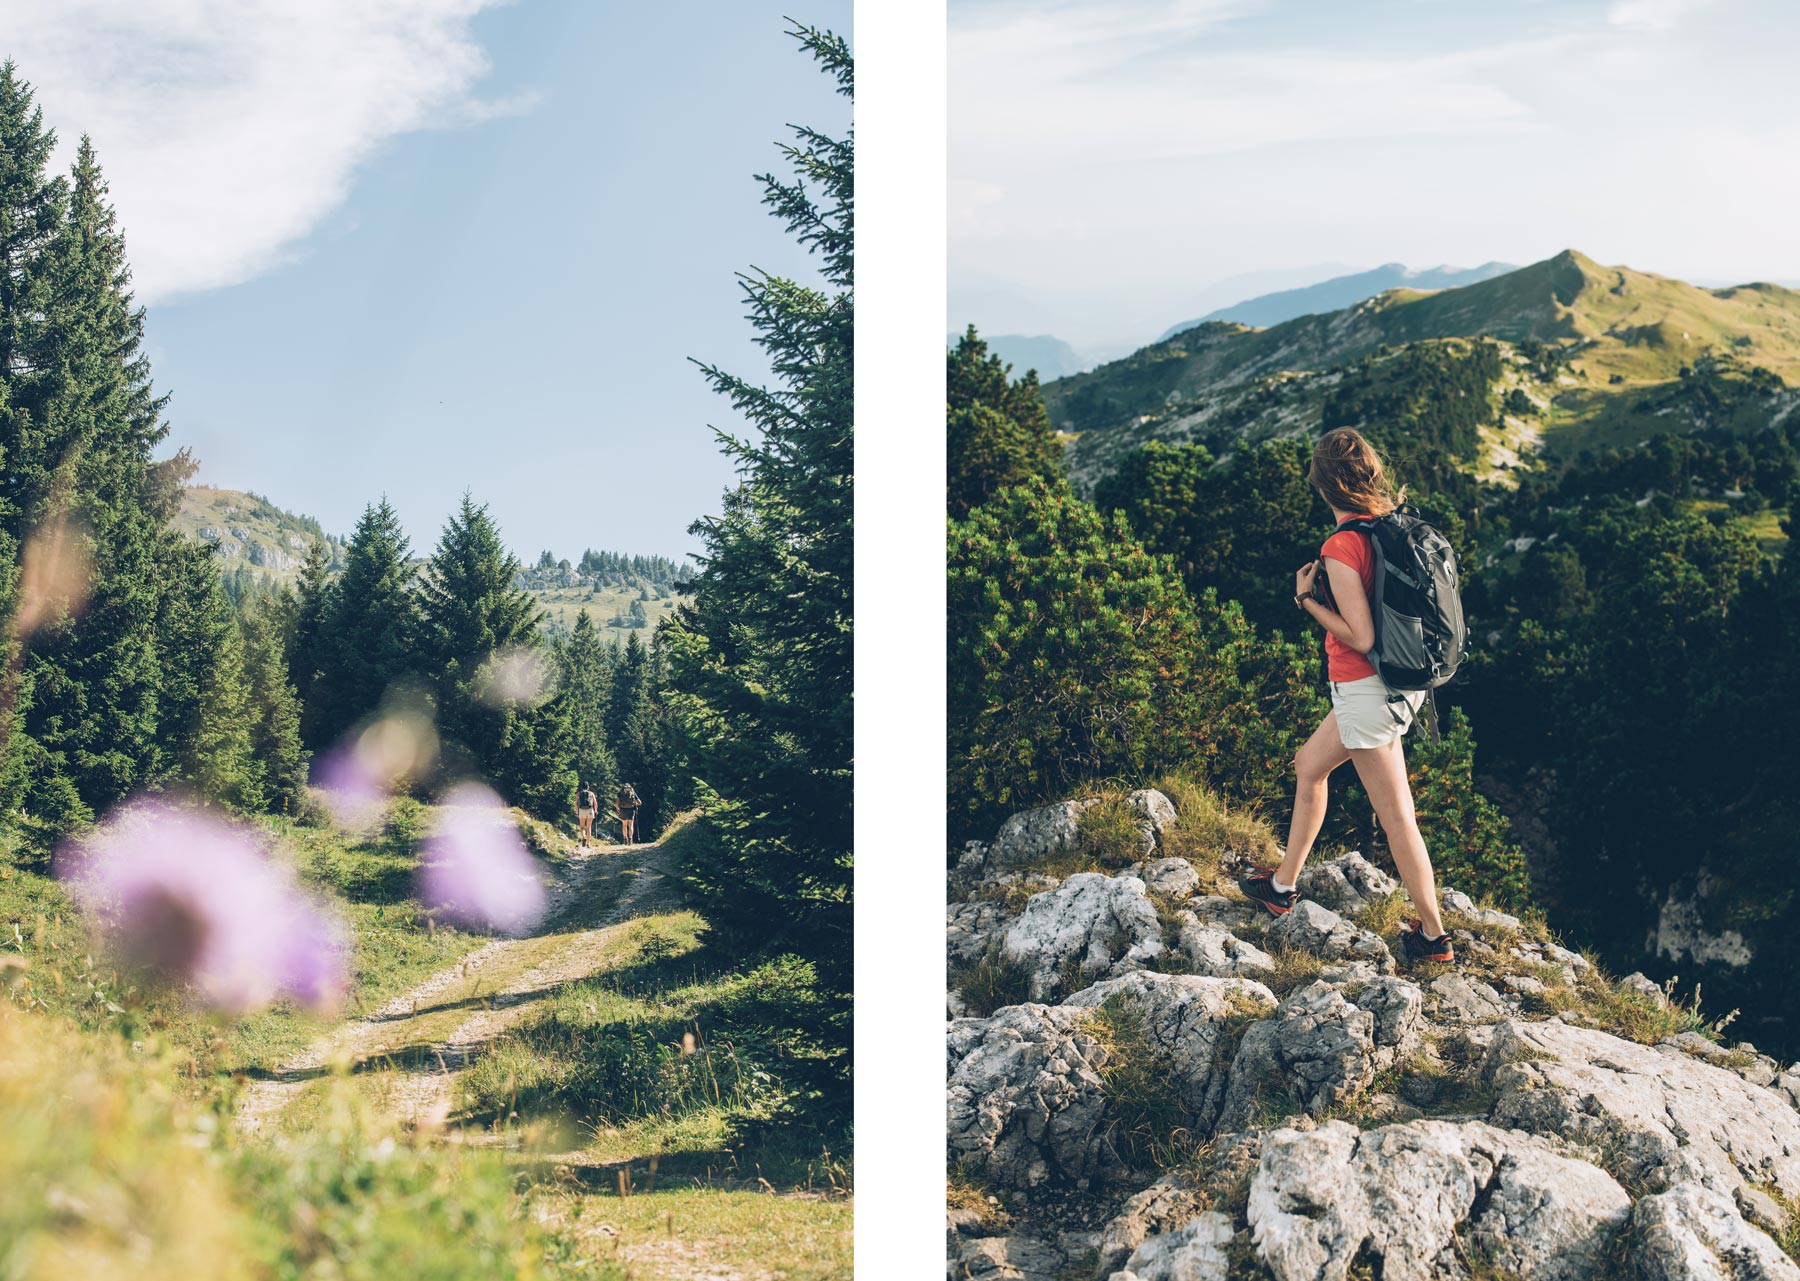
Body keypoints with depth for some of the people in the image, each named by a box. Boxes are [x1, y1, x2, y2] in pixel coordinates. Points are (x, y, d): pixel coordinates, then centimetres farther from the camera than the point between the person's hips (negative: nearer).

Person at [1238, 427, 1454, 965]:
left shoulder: (1341, 547, -22)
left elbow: (1361, 637, -22)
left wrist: (1307, 598, -12)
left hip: (1364, 689, -9)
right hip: (1400, 683, 9)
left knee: (1395, 814, 4)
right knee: (1310, 764, 23)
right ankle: (1283, 884, 32)